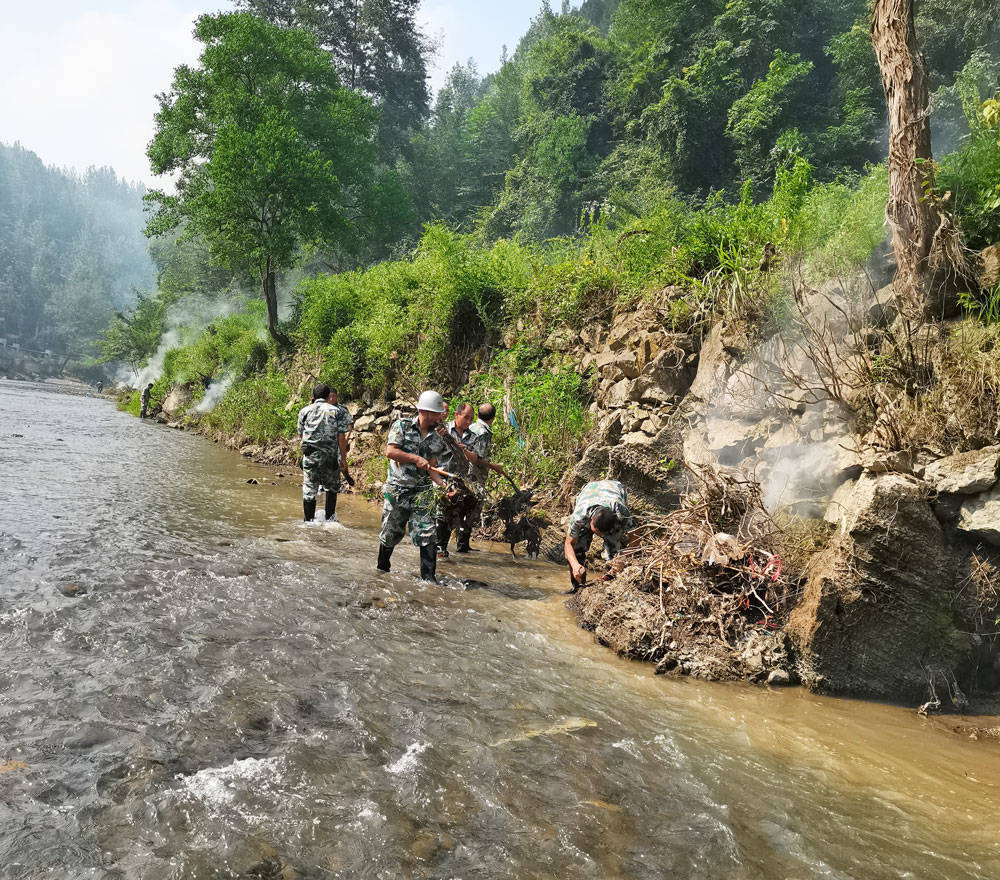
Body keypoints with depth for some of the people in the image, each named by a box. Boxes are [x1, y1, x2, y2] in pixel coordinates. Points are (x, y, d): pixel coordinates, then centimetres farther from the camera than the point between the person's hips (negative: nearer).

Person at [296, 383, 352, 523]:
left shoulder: (305, 411, 6)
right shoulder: (336, 411, 0)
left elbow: (300, 435, 12)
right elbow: (341, 438, -3)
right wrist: (343, 459, 0)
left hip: (310, 455, 1)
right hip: (330, 456, -1)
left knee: (309, 490, 6)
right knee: (332, 487, 17)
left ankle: (308, 521, 9)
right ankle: (330, 517, 17)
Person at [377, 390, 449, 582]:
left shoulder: (437, 439, 5)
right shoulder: (401, 426, -4)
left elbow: (431, 467, -1)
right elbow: (390, 451, -13)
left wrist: (442, 483, -19)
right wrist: (416, 458, -18)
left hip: (422, 491, 2)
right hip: (397, 489, -2)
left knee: (428, 533, -7)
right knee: (391, 532, 9)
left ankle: (429, 576, 0)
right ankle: (382, 568, 32)